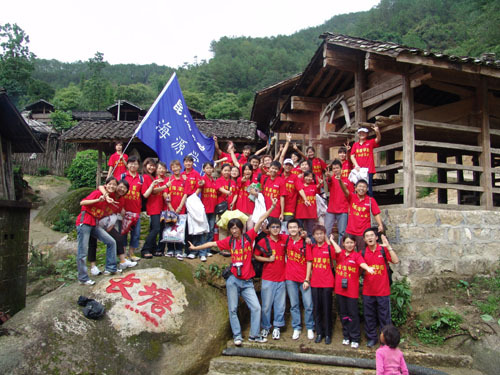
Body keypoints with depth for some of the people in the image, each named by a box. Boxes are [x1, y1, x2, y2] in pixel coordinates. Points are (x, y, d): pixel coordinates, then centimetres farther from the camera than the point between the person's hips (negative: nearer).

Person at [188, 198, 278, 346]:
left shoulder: (248, 236, -2)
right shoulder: (229, 241, 2)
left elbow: (260, 220, -7)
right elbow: (212, 244, 9)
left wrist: (272, 207, -12)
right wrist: (195, 247, 14)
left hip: (247, 282, 0)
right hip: (233, 280, 0)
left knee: (256, 307, -2)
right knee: (233, 309, 4)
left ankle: (254, 335, 14)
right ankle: (237, 336, 16)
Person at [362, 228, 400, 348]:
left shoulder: (383, 250, -4)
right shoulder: (363, 253, 2)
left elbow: (396, 261, -19)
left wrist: (388, 246, -25)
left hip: (383, 290, -2)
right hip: (368, 291, 3)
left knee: (384, 316, 7)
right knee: (369, 316, 11)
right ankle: (371, 338, 26)